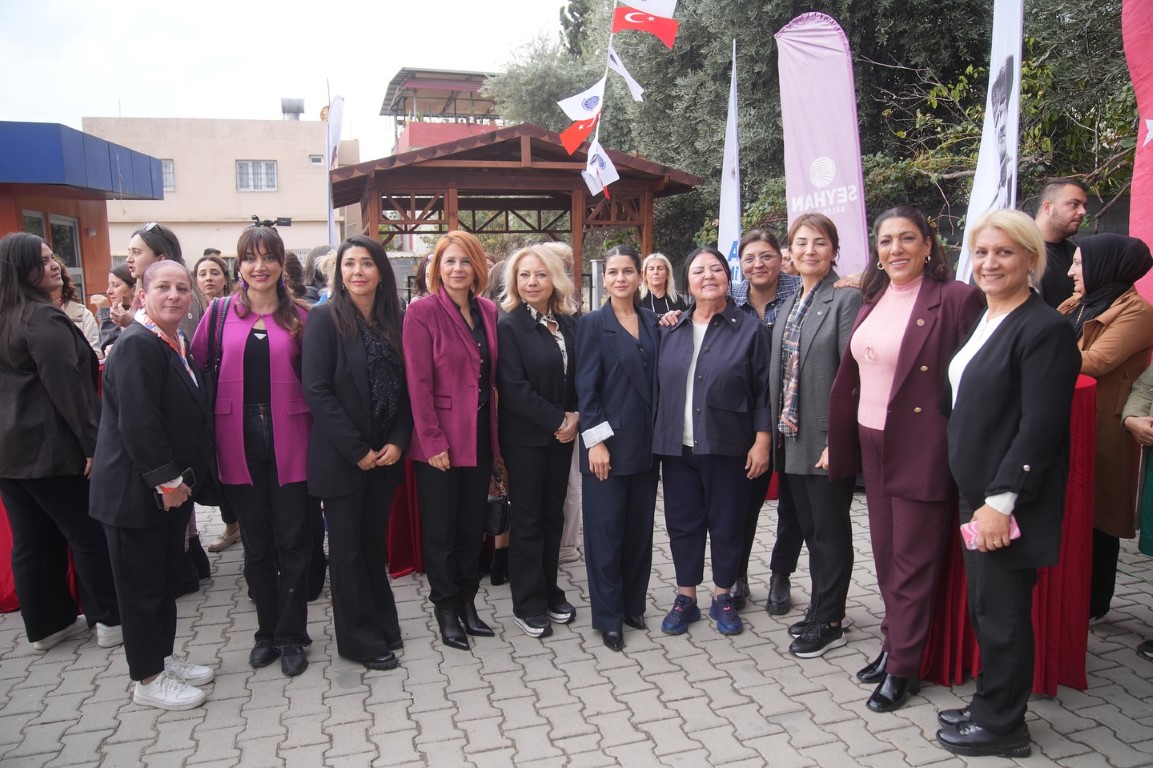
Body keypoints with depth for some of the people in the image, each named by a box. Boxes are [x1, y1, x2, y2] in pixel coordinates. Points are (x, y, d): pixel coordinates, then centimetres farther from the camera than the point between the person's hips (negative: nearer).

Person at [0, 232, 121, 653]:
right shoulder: (44, 319, -15)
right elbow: (67, 388, -20)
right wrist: (93, 442, -18)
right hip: (50, 447, -8)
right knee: (88, 534, 2)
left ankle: (45, 625, 23)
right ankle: (110, 620, 10)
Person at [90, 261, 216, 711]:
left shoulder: (176, 344, 10)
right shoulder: (137, 345, -19)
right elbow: (138, 423, -25)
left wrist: (185, 479, 11)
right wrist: (169, 481, -21)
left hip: (170, 488, 9)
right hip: (137, 492, -9)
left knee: (168, 578, 19)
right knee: (142, 585, 5)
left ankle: (163, 657, 34)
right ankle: (148, 679, 19)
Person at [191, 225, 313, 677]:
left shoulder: (300, 317, 4)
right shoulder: (221, 313, 5)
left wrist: (318, 435, -7)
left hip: (289, 441, -1)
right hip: (240, 443, 1)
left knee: (293, 542, 5)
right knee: (256, 544, 12)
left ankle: (291, 636, 19)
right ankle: (267, 631, 28)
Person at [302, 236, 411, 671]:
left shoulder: (394, 321, 6)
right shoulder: (325, 319, -8)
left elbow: (406, 388, 6)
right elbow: (317, 391, -14)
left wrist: (398, 442, -7)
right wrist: (357, 450, -16)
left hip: (385, 455, 4)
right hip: (341, 457, -4)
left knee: (374, 541, 16)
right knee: (348, 548, 7)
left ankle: (382, 625, 31)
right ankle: (359, 640, 21)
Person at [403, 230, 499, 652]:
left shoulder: (488, 311, 6)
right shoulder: (422, 312, -10)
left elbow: (494, 374, 10)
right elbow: (418, 382, -14)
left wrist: (496, 433, 6)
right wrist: (433, 441, -16)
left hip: (480, 436, 5)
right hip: (439, 440, -5)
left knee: (473, 525, 15)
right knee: (440, 529, 8)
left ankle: (467, 601, 31)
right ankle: (445, 609, 25)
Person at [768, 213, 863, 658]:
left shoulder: (846, 300, -10)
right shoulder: (790, 304, 13)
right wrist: (777, 430, 9)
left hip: (826, 440, -7)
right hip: (793, 438, 7)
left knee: (830, 530, 5)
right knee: (810, 528, 16)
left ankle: (829, 623, 19)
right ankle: (822, 609, 31)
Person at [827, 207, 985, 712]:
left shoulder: (956, 299, -12)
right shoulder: (873, 301, 9)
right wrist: (839, 442, 9)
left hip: (923, 450, -7)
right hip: (873, 444, 7)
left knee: (913, 561, 5)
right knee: (885, 553, 16)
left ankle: (903, 667, 19)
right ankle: (895, 644, 33)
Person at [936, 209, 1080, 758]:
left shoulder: (1045, 330, -15)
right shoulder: (983, 321, 12)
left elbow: (1039, 427, -20)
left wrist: (1000, 500, -20)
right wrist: (977, 497, 14)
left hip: (1008, 501, -8)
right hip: (975, 494, 8)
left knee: (1002, 612, 5)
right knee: (985, 606, 18)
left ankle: (1001, 725, 22)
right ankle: (988, 706, 33)